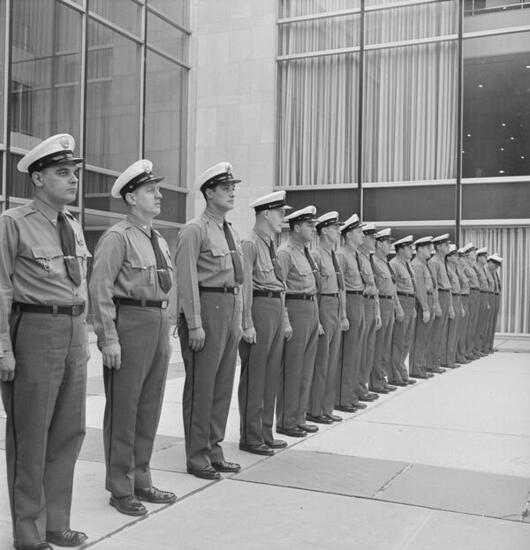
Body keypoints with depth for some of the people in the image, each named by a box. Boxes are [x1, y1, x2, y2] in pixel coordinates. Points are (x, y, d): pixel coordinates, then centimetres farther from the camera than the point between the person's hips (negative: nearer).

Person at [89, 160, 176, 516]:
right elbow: (100, 289, -14)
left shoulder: (160, 241, 15)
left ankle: (141, 481, 27)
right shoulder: (117, 237, -10)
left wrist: (166, 334, 16)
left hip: (158, 324, 8)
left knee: (150, 407, 14)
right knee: (123, 409, 2)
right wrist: (109, 338, -18)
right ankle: (120, 489, 15)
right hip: (130, 323, -8)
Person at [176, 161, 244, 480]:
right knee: (201, 385, -1)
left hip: (231, 310, 8)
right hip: (207, 307, -8)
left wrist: (239, 319, 15)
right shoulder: (195, 230, -8)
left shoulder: (233, 233, 16)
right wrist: (194, 324, -17)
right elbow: (187, 280, -14)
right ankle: (197, 455, 10)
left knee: (224, 383, 11)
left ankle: (214, 448, 23)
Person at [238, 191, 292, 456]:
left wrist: (285, 319, 18)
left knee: (271, 375, 13)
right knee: (253, 377, -1)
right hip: (259, 308, -9)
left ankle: (265, 433, 23)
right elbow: (245, 287, -16)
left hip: (276, 311, 9)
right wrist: (248, 324, -19)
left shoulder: (271, 245, 16)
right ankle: (250, 438, 7)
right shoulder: (250, 245, -11)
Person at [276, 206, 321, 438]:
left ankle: (299, 417, 22)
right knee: (291, 369, -2)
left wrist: (317, 319, 18)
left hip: (312, 311, 9)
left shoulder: (306, 253, 17)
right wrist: (284, 322, -20)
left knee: (306, 368, 12)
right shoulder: (284, 253, -11)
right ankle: (286, 422, 7)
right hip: (295, 310, -9)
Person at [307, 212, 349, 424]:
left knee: (333, 362, 12)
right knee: (320, 363, -2)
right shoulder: (316, 256, -12)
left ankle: (327, 408, 21)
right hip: (323, 308, -9)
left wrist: (343, 315, 15)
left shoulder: (334, 256, 15)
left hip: (336, 311, 9)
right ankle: (314, 411, 7)